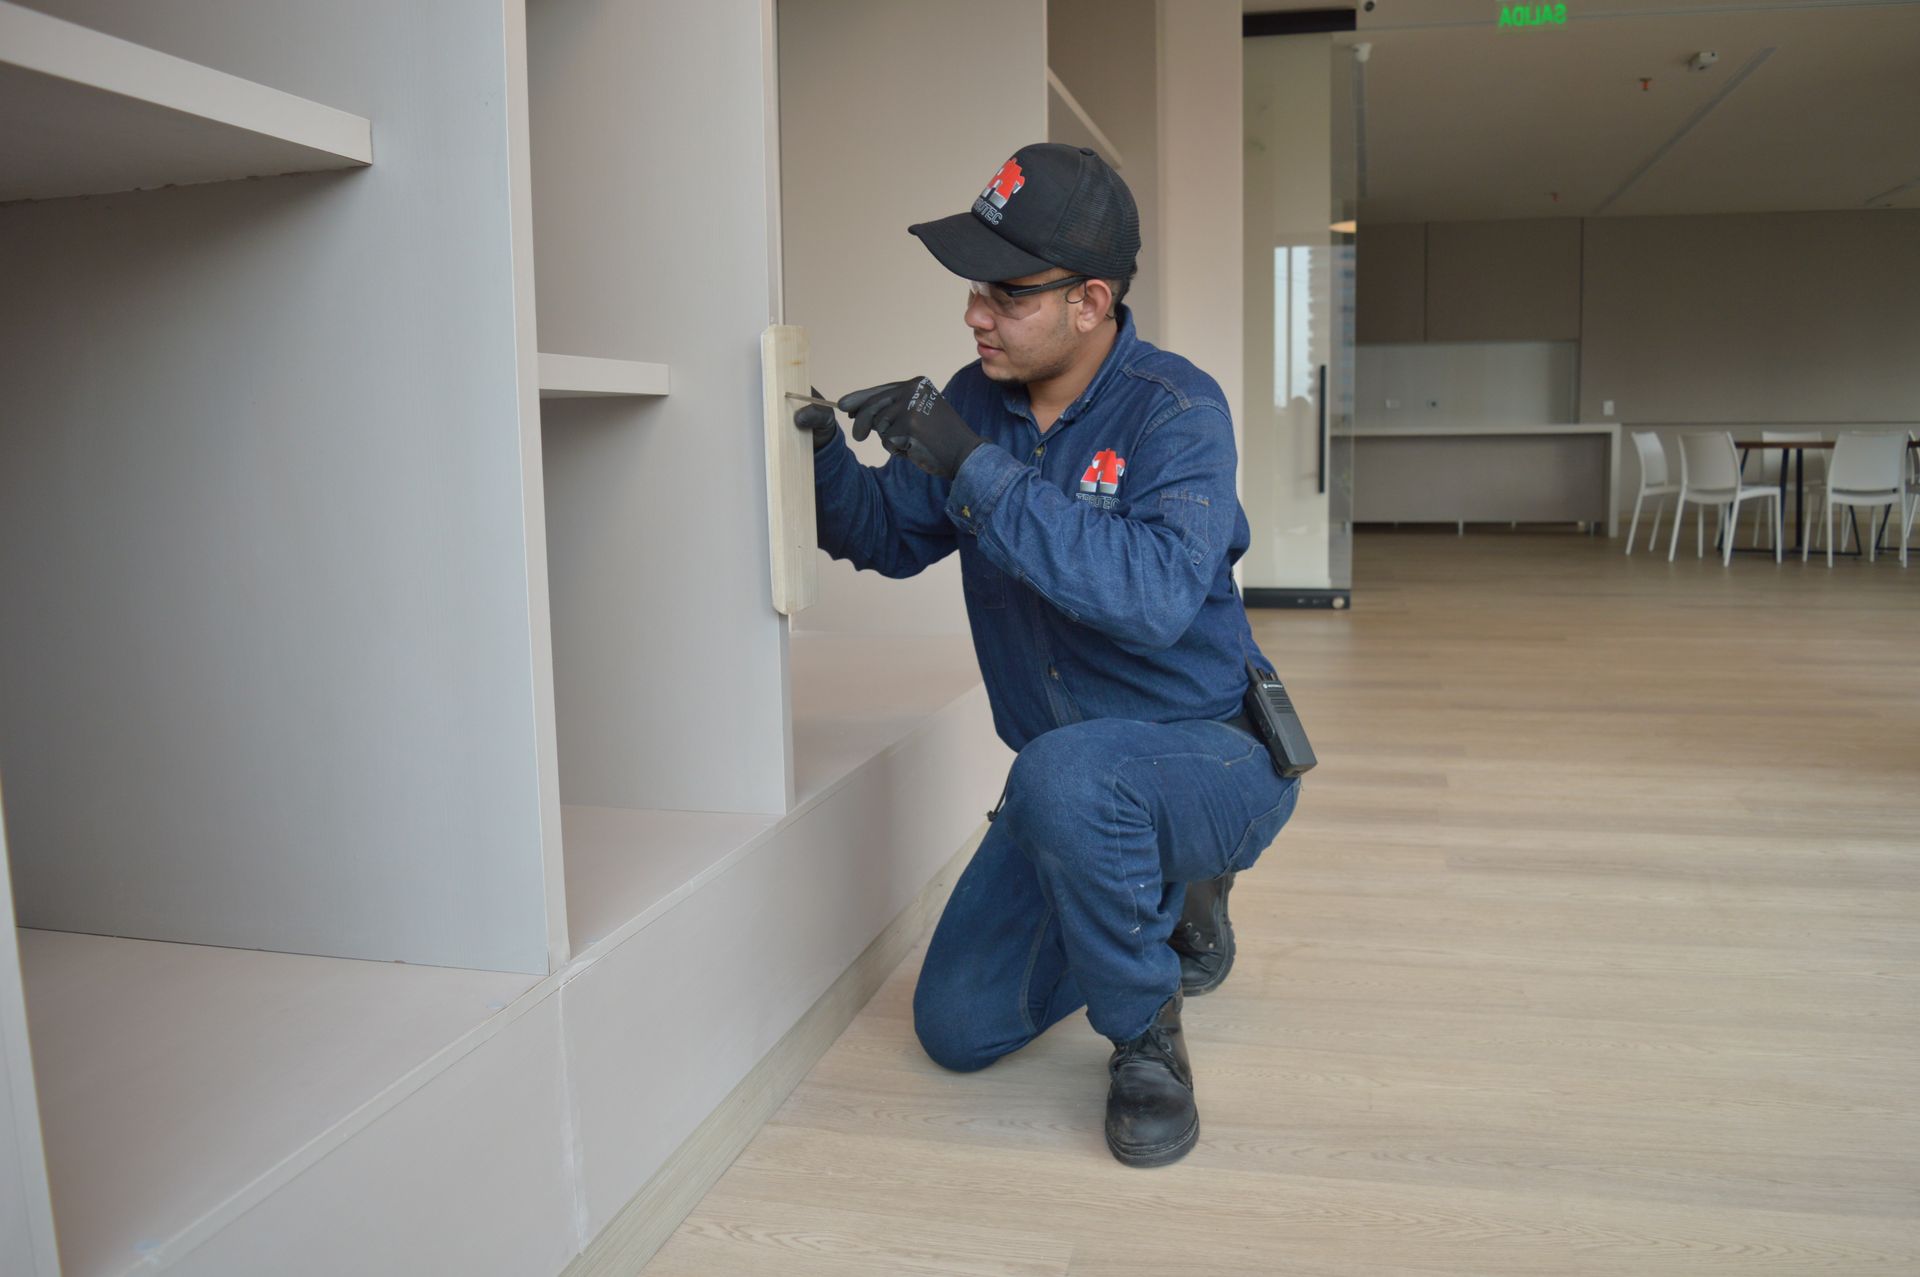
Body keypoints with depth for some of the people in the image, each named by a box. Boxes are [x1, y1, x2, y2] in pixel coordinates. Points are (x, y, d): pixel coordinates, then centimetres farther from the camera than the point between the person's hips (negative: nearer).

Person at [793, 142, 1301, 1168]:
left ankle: (1146, 1036, -12)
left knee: (1065, 773, -40)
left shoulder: (1175, 408, -20)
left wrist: (977, 470, -36)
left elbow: (1155, 597, -36)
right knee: (957, 1029, 7)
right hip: (1073, 787, 7)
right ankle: (1172, 899, 27)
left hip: (1214, 756, -6)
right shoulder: (977, 402, -2)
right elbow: (889, 537, 10)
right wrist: (822, 456, -11)